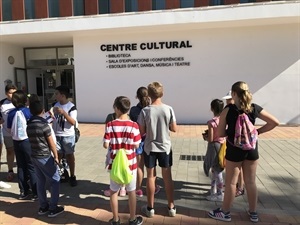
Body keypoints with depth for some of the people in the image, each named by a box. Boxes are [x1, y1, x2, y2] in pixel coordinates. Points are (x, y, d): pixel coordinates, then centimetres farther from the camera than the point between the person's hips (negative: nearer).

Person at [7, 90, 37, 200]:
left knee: (21, 167, 14)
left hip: (16, 142, 4)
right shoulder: (28, 111, -13)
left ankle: (23, 191, 23)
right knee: (32, 167, 4)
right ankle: (35, 192, 8)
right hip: (27, 141, -4)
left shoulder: (11, 113, 0)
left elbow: (9, 129, 8)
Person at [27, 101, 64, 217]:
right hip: (45, 157, -7)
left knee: (40, 181, 16)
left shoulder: (29, 125, 3)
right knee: (54, 181, 5)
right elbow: (51, 143, -14)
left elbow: (32, 141, 10)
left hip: (34, 156, 7)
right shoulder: (44, 124, -18)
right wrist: (56, 156, -6)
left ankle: (43, 207, 26)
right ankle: (53, 208, 9)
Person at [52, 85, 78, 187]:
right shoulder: (56, 105, 5)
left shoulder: (71, 107, -14)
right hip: (56, 135, 5)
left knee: (69, 155, 7)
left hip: (68, 136, -4)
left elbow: (73, 122, -22)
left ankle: (72, 176, 20)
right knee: (58, 155, 12)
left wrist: (63, 113, -30)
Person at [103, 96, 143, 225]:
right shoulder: (133, 125, -13)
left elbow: (106, 145, -11)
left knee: (114, 191, 17)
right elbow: (136, 146, -9)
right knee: (131, 191, 15)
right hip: (130, 163, 0)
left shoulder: (110, 125, -12)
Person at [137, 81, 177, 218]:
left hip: (149, 148, -1)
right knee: (167, 177, 13)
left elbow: (141, 132, -8)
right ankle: (171, 207, 25)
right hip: (165, 147, 1)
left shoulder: (145, 111, -12)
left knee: (151, 177, 12)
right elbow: (174, 129, -4)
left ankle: (150, 208, 24)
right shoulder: (168, 109, -10)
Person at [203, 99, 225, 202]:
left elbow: (210, 139, -21)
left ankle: (219, 194, 17)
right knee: (215, 170, 22)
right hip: (222, 145, 7)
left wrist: (205, 136, 0)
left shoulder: (211, 122, -21)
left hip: (214, 146, -7)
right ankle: (213, 189, 37)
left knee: (217, 171, 4)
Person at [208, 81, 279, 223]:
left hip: (234, 150, -4)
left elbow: (220, 133, -12)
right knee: (251, 182, 17)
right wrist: (257, 131, 4)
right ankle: (253, 213, 32)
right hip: (252, 149, 4)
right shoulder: (255, 108, -3)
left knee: (231, 183, 10)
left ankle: (225, 213, 25)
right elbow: (274, 122, 1)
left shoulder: (228, 110, -13)